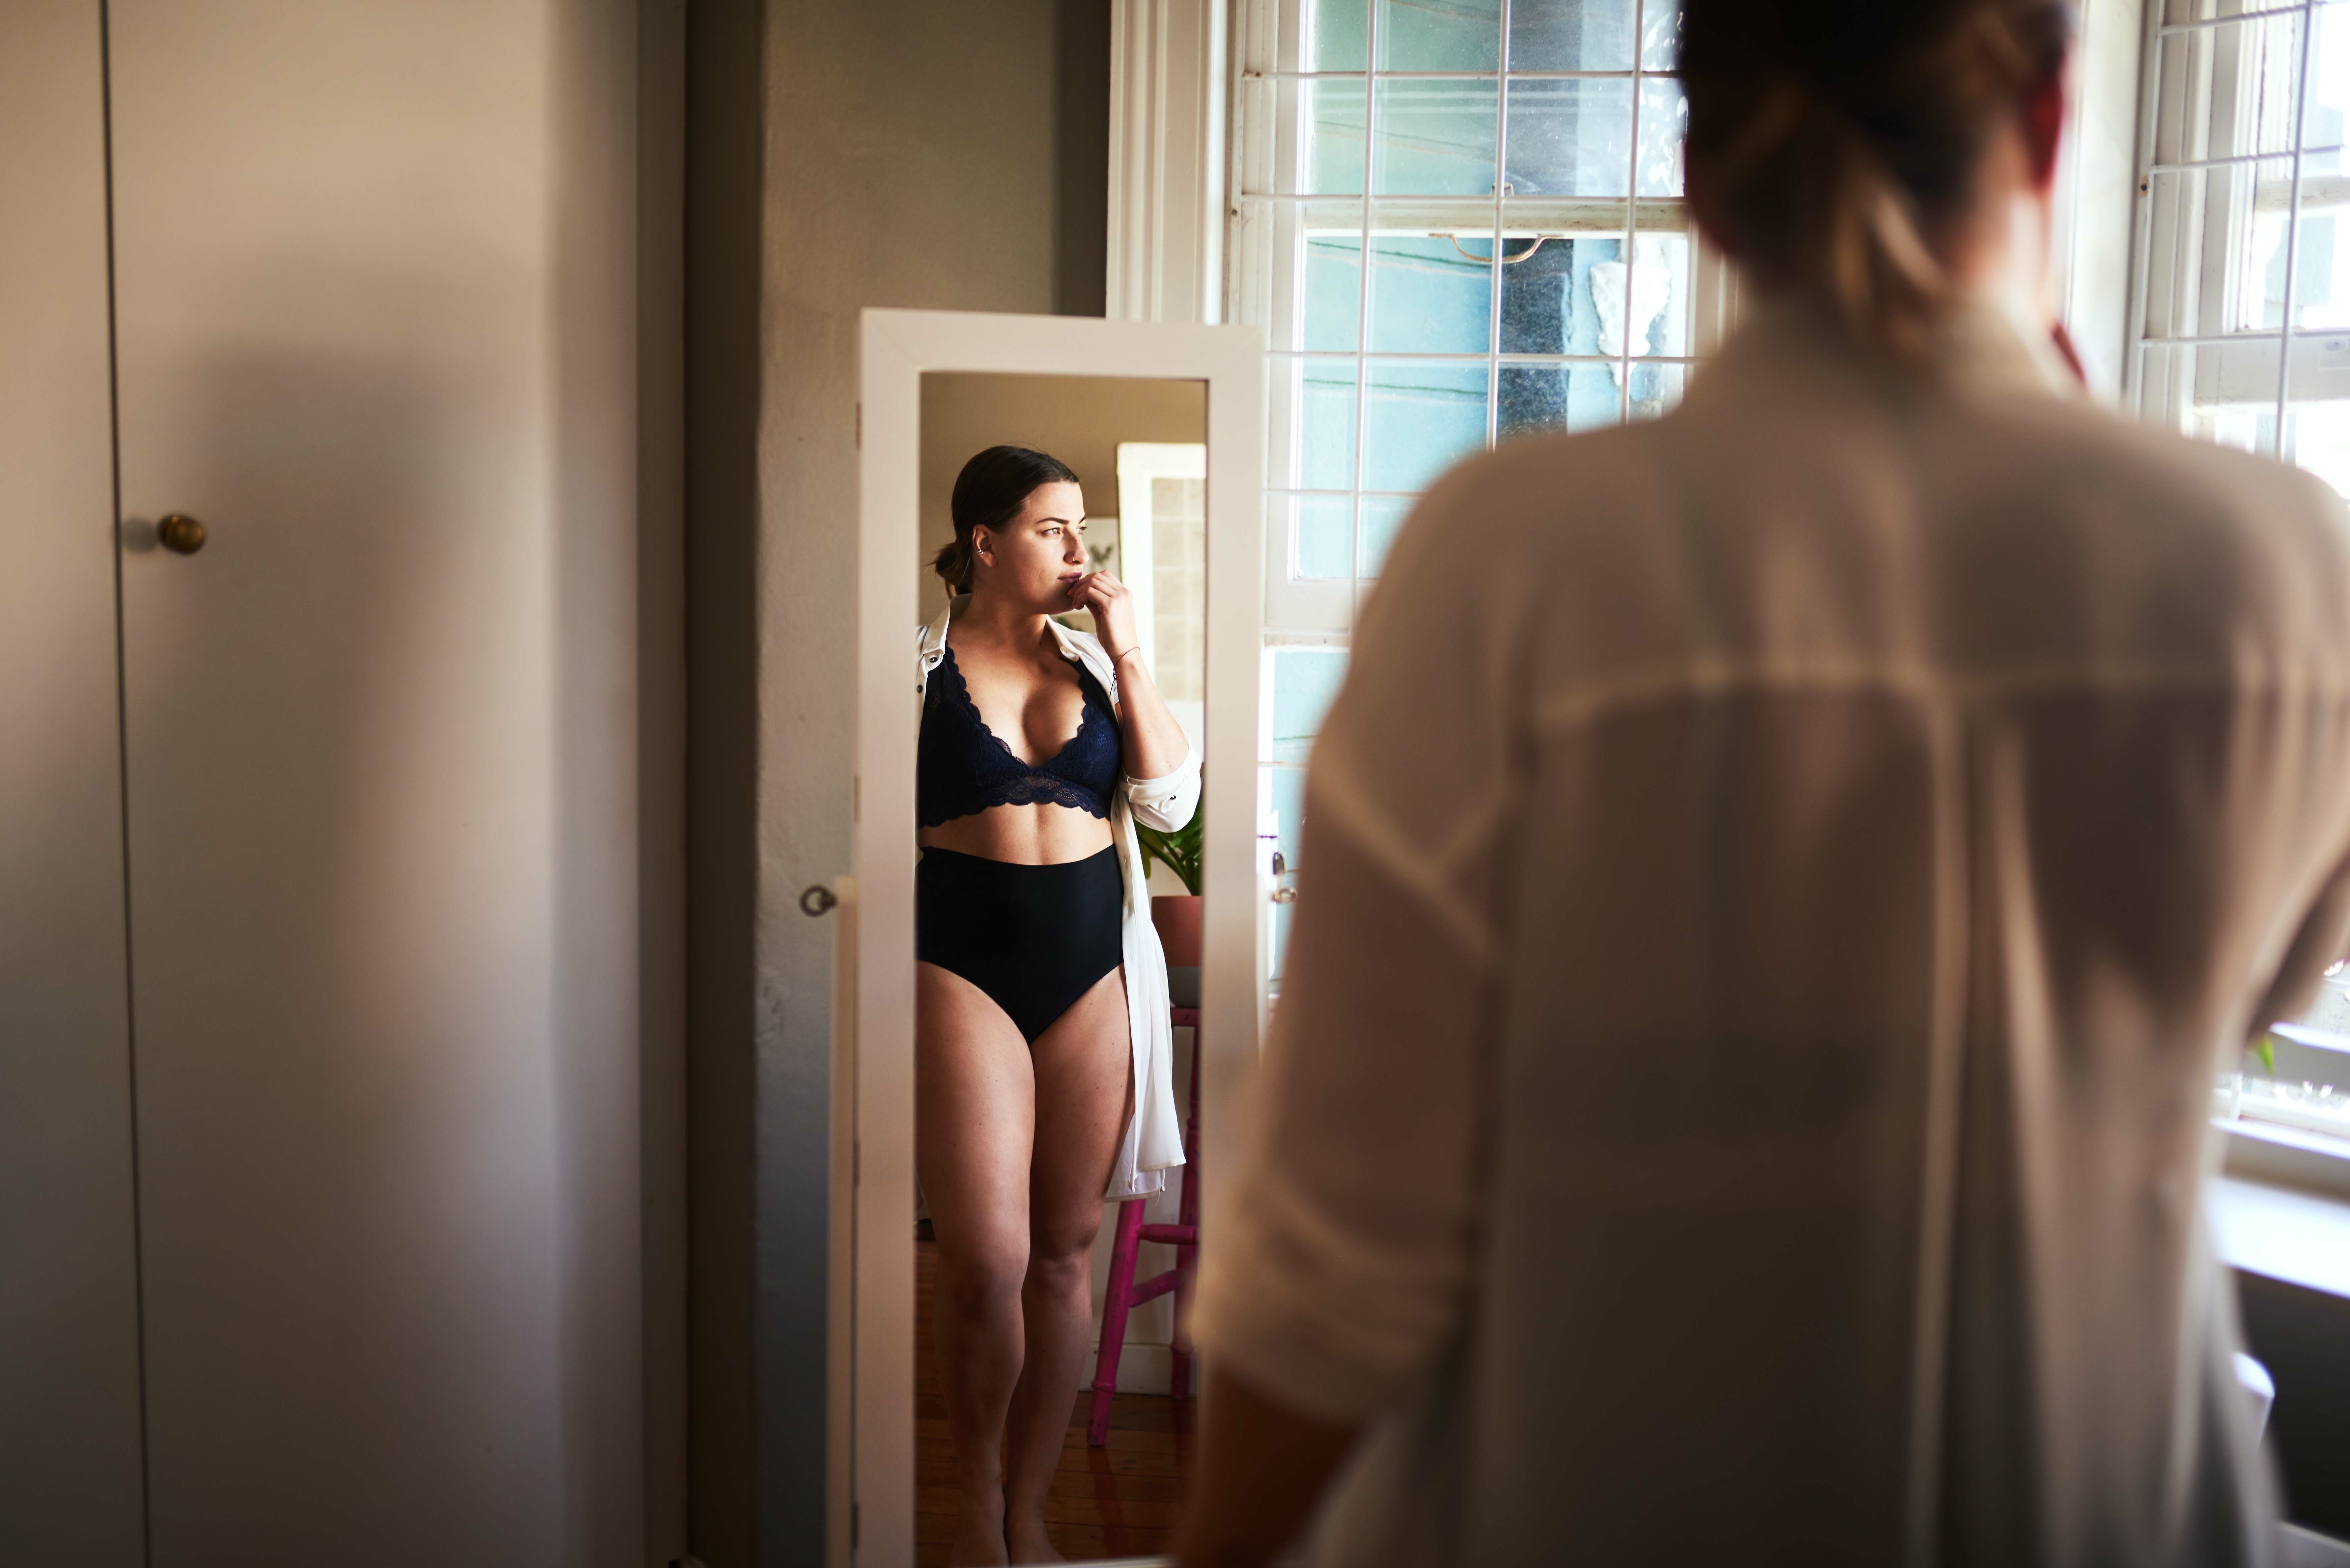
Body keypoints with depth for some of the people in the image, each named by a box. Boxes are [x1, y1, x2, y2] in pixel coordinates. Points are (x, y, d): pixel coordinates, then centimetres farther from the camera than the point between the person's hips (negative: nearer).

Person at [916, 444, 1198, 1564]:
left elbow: (1170, 803, 2)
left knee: (1066, 1253, 7)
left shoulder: (1096, 661, 11)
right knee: (988, 1262, -8)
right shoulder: (919, 665, 1)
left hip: (1094, 976, 4)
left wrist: (1128, 655, -3)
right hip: (963, 975, -3)